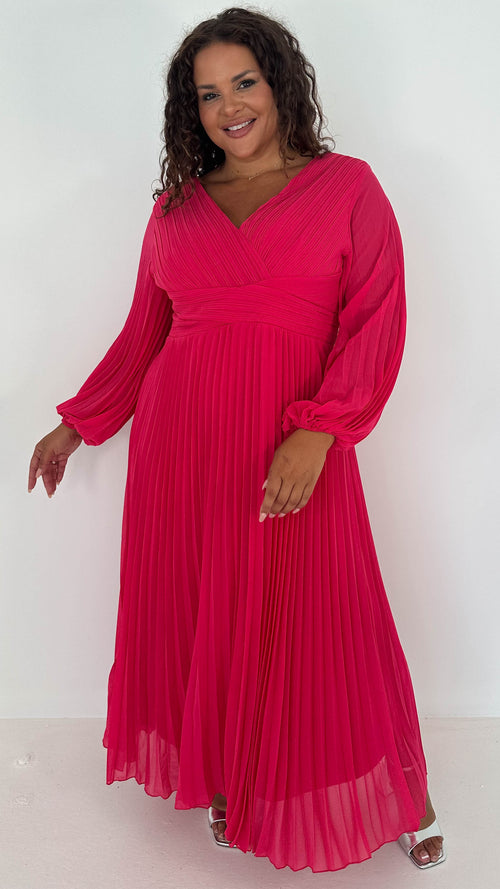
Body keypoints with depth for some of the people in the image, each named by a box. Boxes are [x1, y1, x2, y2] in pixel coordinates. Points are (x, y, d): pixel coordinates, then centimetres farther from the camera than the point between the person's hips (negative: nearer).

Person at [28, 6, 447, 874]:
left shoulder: (346, 186, 3)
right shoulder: (174, 209, 11)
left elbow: (378, 321, -6)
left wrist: (316, 433, -18)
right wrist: (77, 424, 17)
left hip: (296, 454, -3)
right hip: (182, 443, 3)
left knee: (315, 626, 4)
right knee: (199, 616, 10)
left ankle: (398, 795, 28)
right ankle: (224, 781, 35)